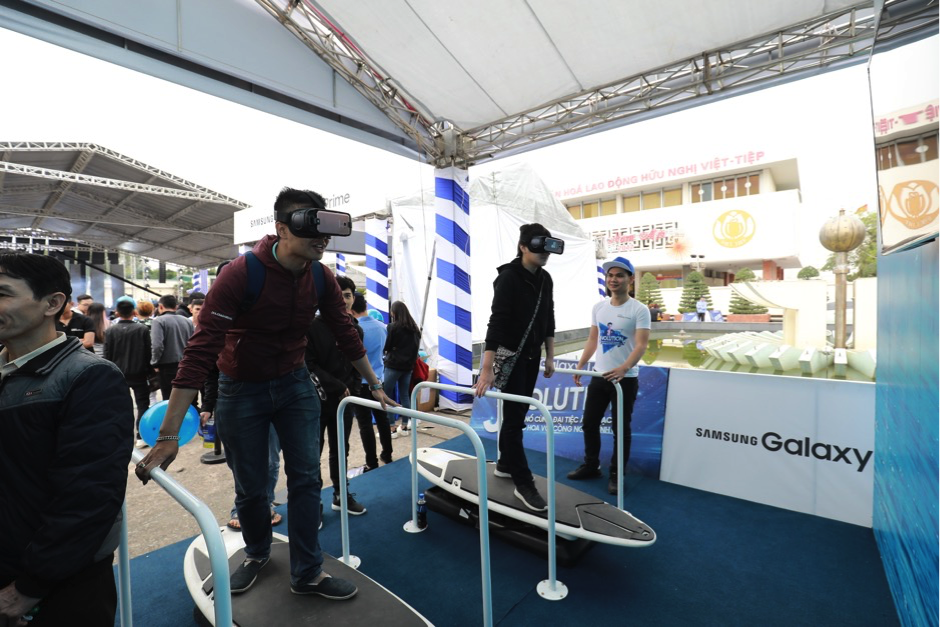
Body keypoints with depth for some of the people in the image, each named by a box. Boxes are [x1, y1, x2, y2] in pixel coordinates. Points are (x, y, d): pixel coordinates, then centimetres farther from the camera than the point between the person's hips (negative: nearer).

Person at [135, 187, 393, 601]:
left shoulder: (321, 278, -9)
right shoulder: (240, 274, -24)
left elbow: (346, 334, 2)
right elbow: (201, 351, -27)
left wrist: (374, 384, 10)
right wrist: (169, 435, -28)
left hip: (294, 384, 4)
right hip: (241, 389, -3)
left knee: (306, 478, 4)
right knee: (250, 487, 10)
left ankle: (307, 573, 23)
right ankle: (257, 554, 41)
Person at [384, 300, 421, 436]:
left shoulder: (392, 327, -11)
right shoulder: (415, 328, 7)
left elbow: (386, 346, -6)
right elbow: (417, 346, 15)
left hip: (393, 365, -6)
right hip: (408, 365, 6)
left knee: (387, 396, 1)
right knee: (405, 395, 11)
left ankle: (392, 429, 2)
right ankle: (404, 427, 16)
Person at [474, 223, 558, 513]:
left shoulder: (545, 279, 4)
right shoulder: (508, 277, -19)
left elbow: (548, 320, 12)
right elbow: (497, 323, -26)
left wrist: (549, 357, 10)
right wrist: (487, 370, -31)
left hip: (532, 356, 8)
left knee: (518, 413, 16)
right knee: (514, 417, -1)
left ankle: (504, 464, 33)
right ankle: (523, 483, 9)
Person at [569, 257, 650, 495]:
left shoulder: (639, 310, -11)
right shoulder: (598, 307, 6)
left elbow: (641, 345, -20)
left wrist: (623, 368, -36)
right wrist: (580, 366, 10)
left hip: (626, 379, -6)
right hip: (599, 375, 6)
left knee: (621, 428, 7)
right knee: (589, 422, 14)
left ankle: (617, 474, 23)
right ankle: (591, 466, 32)